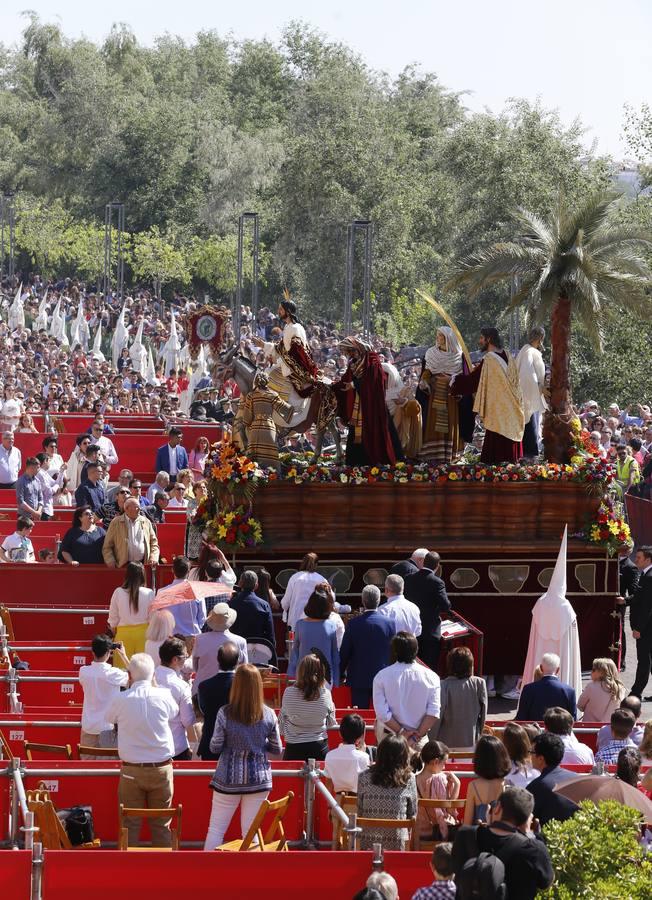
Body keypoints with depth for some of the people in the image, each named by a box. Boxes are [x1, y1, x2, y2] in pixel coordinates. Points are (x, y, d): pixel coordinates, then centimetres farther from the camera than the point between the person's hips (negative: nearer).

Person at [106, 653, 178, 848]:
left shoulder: (121, 700, -10)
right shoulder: (163, 696, -8)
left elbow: (110, 718, 11)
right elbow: (174, 712, 14)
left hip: (131, 770, -1)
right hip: (161, 768, 1)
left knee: (130, 824, 6)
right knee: (162, 825, 8)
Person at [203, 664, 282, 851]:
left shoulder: (225, 713, -12)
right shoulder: (269, 715, -6)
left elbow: (215, 748, -5)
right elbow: (276, 750, 2)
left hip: (229, 778, -2)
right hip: (259, 778, 2)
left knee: (216, 829, 8)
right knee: (251, 831, 9)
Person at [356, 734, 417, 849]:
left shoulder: (364, 777, -4)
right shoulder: (409, 779, -6)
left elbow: (359, 811, 5)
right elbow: (413, 814, 4)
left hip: (367, 842, 1)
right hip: (397, 844, -1)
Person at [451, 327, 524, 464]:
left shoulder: (489, 360, -15)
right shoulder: (507, 357, 7)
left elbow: (472, 380, -11)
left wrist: (454, 380, 6)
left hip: (497, 411, -7)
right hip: (511, 411, 7)